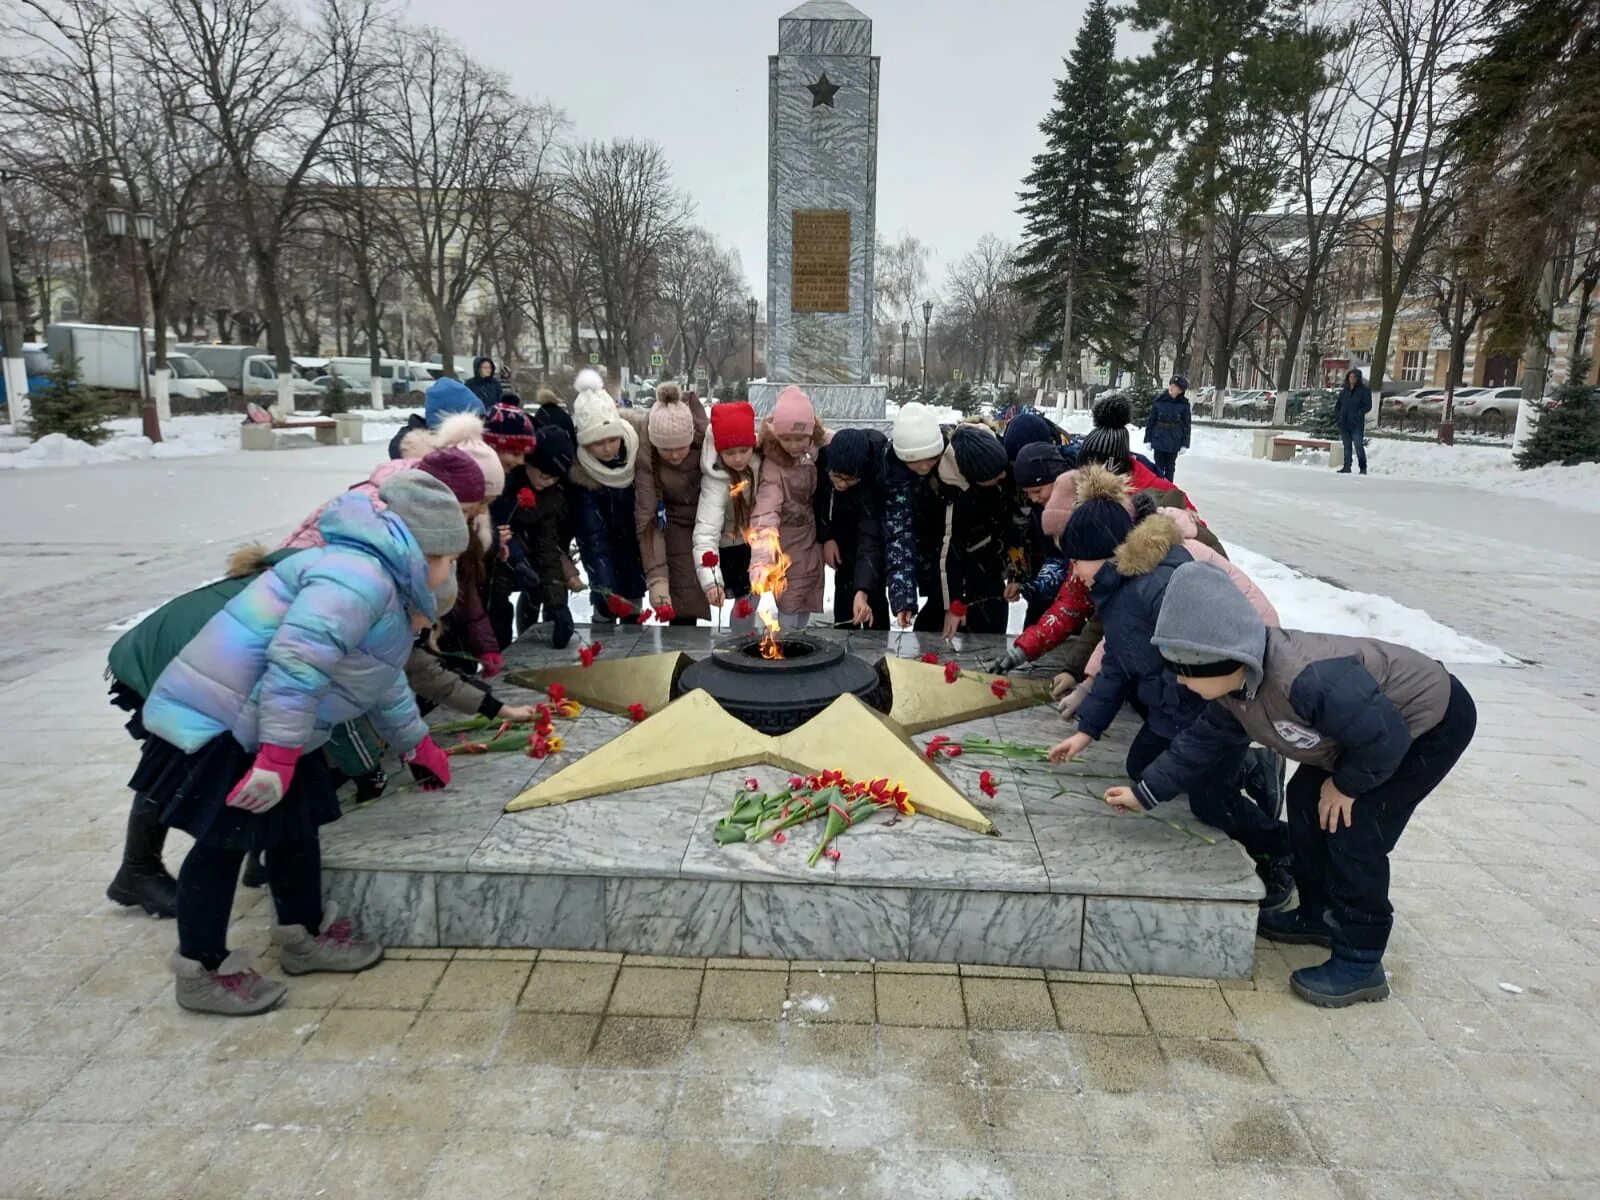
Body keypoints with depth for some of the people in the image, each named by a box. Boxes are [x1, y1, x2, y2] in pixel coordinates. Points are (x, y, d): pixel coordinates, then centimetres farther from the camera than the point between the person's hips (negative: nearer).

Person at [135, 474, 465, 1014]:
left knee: (296, 825, 17)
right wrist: (278, 757, -30)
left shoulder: (379, 583, 13)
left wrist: (417, 746, 37)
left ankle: (304, 934, 32)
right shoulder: (359, 578, -24)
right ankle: (202, 970, 15)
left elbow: (385, 683, 27)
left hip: (258, 727, 11)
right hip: (217, 723, -11)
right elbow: (296, 663, -33)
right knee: (222, 843, 0)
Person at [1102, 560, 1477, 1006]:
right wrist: (1145, 791, 1)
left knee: (1355, 831, -13)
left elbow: (1384, 739, -35)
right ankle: (1319, 915, 30)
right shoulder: (1235, 685, -12)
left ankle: (1360, 963, 2)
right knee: (1305, 801, 12)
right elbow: (1204, 742, 2)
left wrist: (1346, 785, -16)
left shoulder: (1308, 680, -42)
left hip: (1433, 721, -9)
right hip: (1373, 723, 9)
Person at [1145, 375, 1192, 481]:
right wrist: (1148, 439, -2)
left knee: (1170, 467, 12)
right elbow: (1151, 421, -1)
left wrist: (1185, 444, -3)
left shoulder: (1184, 404, -6)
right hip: (1158, 439, 0)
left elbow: (1186, 425, -1)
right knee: (1159, 466, 2)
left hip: (1174, 442, 0)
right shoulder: (1159, 400, -6)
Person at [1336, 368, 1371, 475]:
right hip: (1344, 423, 5)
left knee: (1358, 446, -7)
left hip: (1357, 424, -5)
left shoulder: (1364, 390, -1)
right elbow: (1337, 405, 20)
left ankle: (1363, 468, 0)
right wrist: (1337, 415, 4)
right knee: (1347, 446, 9)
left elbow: (1368, 406, -7)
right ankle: (1347, 467, 15)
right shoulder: (1344, 391, 13)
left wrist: (1358, 415, -18)